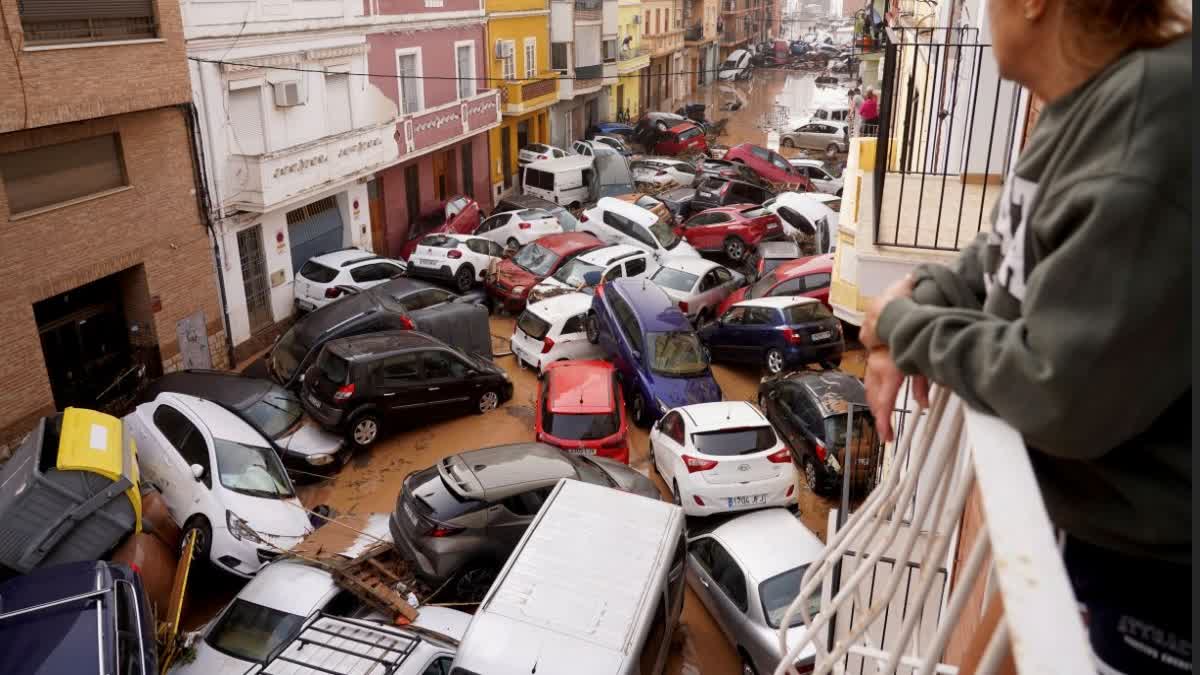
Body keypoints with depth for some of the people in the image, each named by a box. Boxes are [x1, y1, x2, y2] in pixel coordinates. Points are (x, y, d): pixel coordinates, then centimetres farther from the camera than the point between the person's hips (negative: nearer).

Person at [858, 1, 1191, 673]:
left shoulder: (1160, 120, -31)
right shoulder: (1092, 105, -2)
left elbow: (1062, 392, -31)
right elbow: (1016, 252, 13)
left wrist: (906, 325, -16)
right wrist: (924, 294, -6)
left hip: (1157, 553, -8)